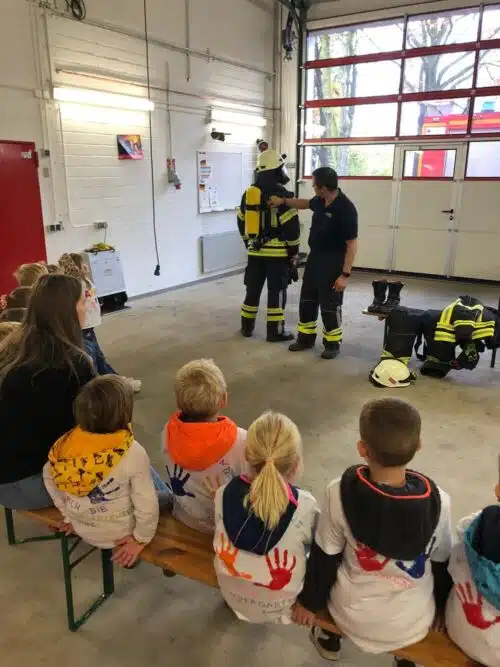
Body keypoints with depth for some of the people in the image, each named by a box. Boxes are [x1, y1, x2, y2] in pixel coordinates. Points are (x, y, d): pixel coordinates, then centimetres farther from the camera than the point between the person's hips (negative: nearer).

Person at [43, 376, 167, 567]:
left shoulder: (67, 443, -17)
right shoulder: (133, 453, -30)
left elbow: (49, 477, 0)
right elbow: (147, 505, -24)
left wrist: (68, 514, 12)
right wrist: (141, 539, -6)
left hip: (82, 528, 5)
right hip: (118, 534, -4)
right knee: (167, 498, 23)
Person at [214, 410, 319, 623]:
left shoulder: (224, 494, -21)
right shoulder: (304, 506, -29)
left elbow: (222, 540, -3)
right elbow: (313, 545, -8)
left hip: (233, 598, 3)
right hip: (280, 607, -3)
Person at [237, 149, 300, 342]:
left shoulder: (248, 193, 9)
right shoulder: (282, 194, -11)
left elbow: (242, 223, 16)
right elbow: (292, 227, -13)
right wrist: (293, 252, -4)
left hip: (255, 251, 6)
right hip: (277, 253, -6)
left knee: (252, 290, 14)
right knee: (276, 292, 1)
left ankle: (247, 327, 23)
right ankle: (275, 331, 5)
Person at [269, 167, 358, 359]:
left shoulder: (346, 209, -23)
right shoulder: (320, 201, 0)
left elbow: (352, 244, -22)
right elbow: (306, 203, 26)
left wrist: (345, 275, -25)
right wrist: (283, 201, 20)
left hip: (332, 263, -8)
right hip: (314, 258, 8)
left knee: (330, 305, 1)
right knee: (307, 300, 14)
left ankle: (332, 344, 17)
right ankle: (306, 338, 29)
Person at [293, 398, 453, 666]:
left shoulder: (340, 493, -26)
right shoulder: (437, 501, -24)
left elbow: (324, 557, -11)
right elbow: (442, 564, -6)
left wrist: (309, 601, 7)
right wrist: (442, 607, 15)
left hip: (351, 614, 0)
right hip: (413, 623, 1)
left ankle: (330, 641, 51)